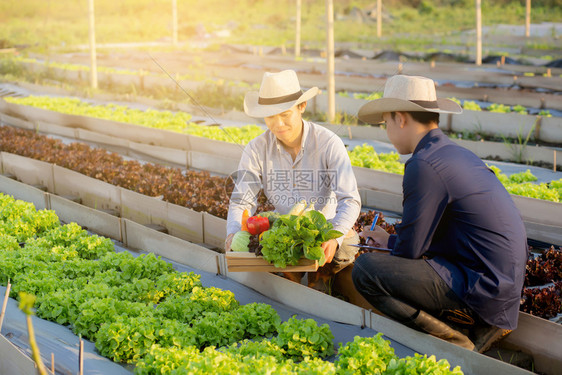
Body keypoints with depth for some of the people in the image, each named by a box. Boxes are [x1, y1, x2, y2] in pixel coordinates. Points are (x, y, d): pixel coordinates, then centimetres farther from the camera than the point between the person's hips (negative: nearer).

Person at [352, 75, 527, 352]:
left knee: (365, 269, -14)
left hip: (482, 291, -10)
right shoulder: (457, 153, 13)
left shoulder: (424, 165, -18)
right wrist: (390, 241, 28)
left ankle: (459, 346, -6)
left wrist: (390, 246, 10)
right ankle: (477, 326, 10)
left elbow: (410, 249, -12)